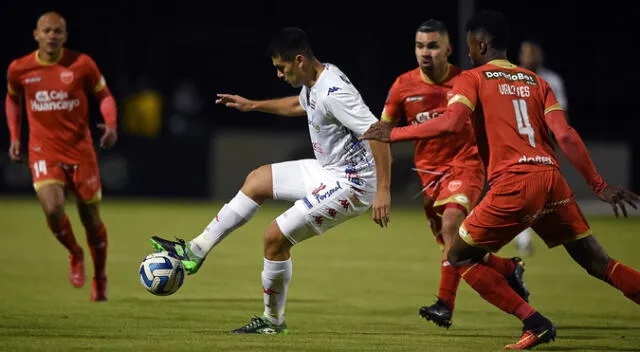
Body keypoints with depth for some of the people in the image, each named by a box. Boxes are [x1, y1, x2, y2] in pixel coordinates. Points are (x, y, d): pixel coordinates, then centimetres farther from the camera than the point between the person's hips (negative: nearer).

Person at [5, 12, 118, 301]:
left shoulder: (81, 64, -7)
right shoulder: (19, 69, -2)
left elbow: (103, 95, 4)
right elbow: (13, 100, 17)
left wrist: (111, 124, -14)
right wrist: (14, 137, 9)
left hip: (80, 150, 0)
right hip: (43, 152, 0)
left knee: (90, 217, 5)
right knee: (52, 209, -23)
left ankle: (100, 278, 29)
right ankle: (74, 254, 9)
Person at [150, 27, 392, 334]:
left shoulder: (334, 93, -27)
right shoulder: (314, 82, 4)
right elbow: (299, 105, 30)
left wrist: (383, 190, -33)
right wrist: (253, 105, 32)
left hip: (349, 184, -11)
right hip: (328, 171, 11)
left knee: (276, 236, -9)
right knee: (257, 180, 19)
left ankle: (273, 321, 10)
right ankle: (195, 252, 23)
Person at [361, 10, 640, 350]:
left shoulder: (473, 79, 6)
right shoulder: (537, 82, 19)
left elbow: (449, 124, -11)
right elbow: (565, 136, 8)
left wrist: (393, 134, 0)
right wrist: (599, 185, 8)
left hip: (513, 183, -5)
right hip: (552, 178, 5)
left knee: (460, 257, 11)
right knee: (597, 262, 11)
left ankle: (534, 323, 0)